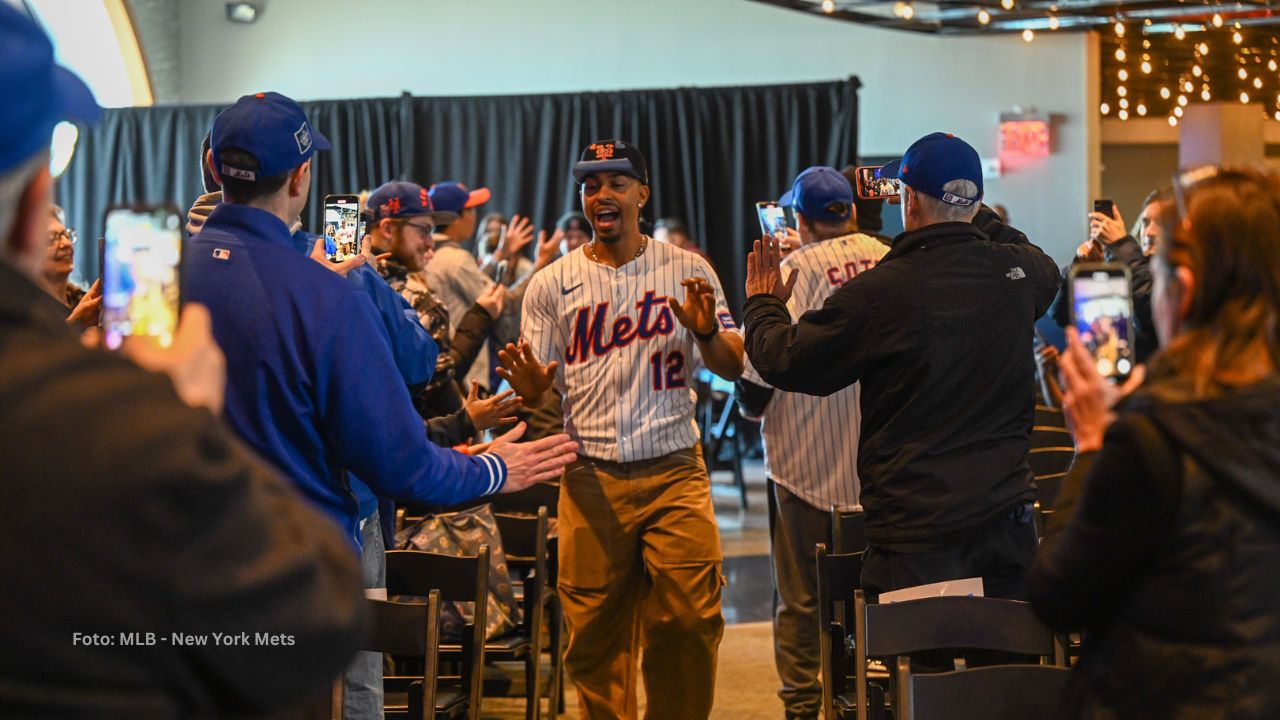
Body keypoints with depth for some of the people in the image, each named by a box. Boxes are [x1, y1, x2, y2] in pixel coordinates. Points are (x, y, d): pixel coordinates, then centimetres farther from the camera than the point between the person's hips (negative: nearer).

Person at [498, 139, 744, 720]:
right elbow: (539, 388, 7)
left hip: (675, 474, 0)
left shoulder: (687, 272, 6)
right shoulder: (553, 284, 7)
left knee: (690, 621, -8)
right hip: (591, 478, 1)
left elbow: (732, 368, 4)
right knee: (594, 630, 2)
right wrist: (528, 384, -17)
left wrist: (706, 330, -18)